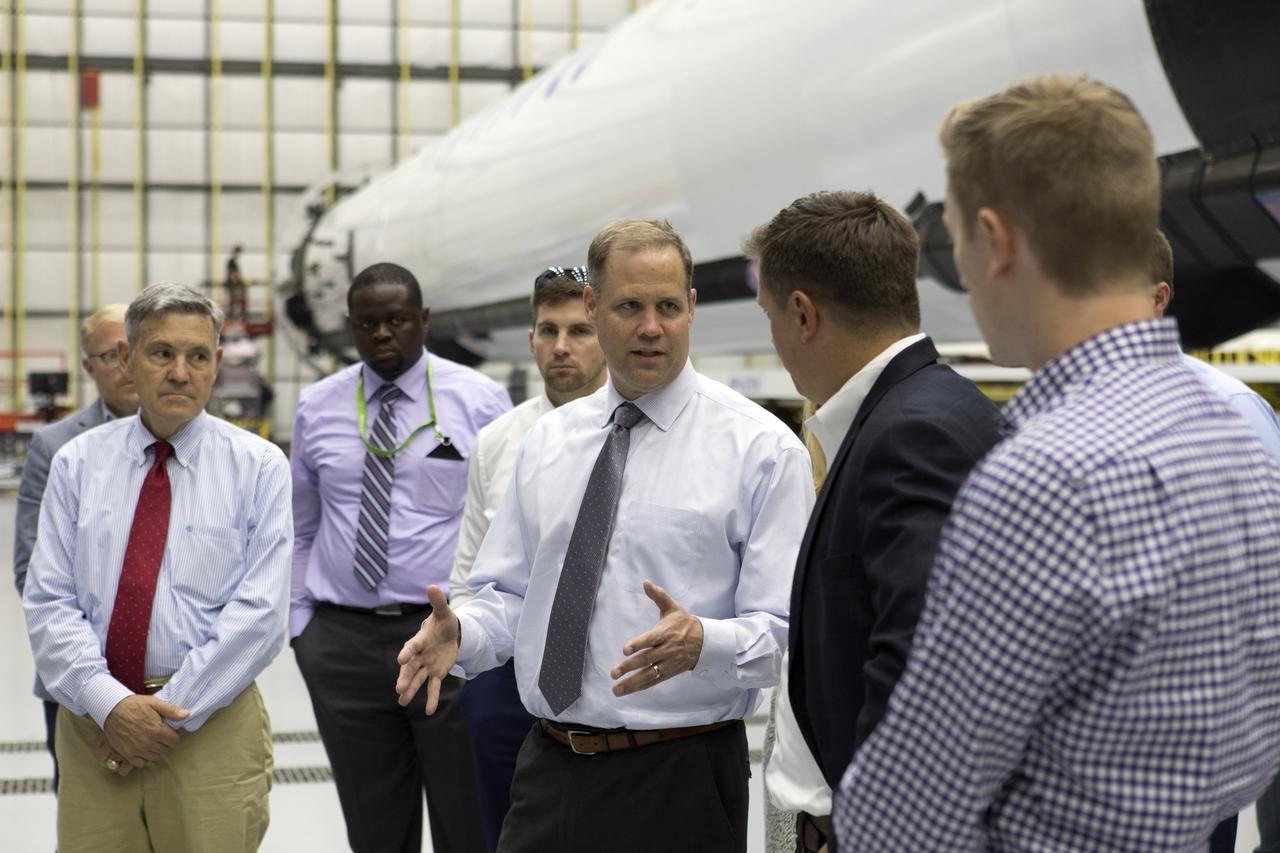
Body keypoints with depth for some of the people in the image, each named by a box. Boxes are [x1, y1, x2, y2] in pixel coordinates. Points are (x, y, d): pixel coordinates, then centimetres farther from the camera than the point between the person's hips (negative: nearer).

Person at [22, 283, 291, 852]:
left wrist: (169, 712, -13)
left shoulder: (259, 467, -1)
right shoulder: (77, 463, 6)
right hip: (93, 722, 2)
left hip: (210, 726, -2)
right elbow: (48, 601, 0)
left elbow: (260, 612, -8)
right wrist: (109, 703, -13)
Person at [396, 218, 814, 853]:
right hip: (548, 770, 4)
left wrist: (701, 642, -30)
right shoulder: (547, 441, 9)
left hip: (680, 778, -4)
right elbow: (508, 596, 12)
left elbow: (787, 633, -11)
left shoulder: (762, 447, -6)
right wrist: (459, 634, -9)